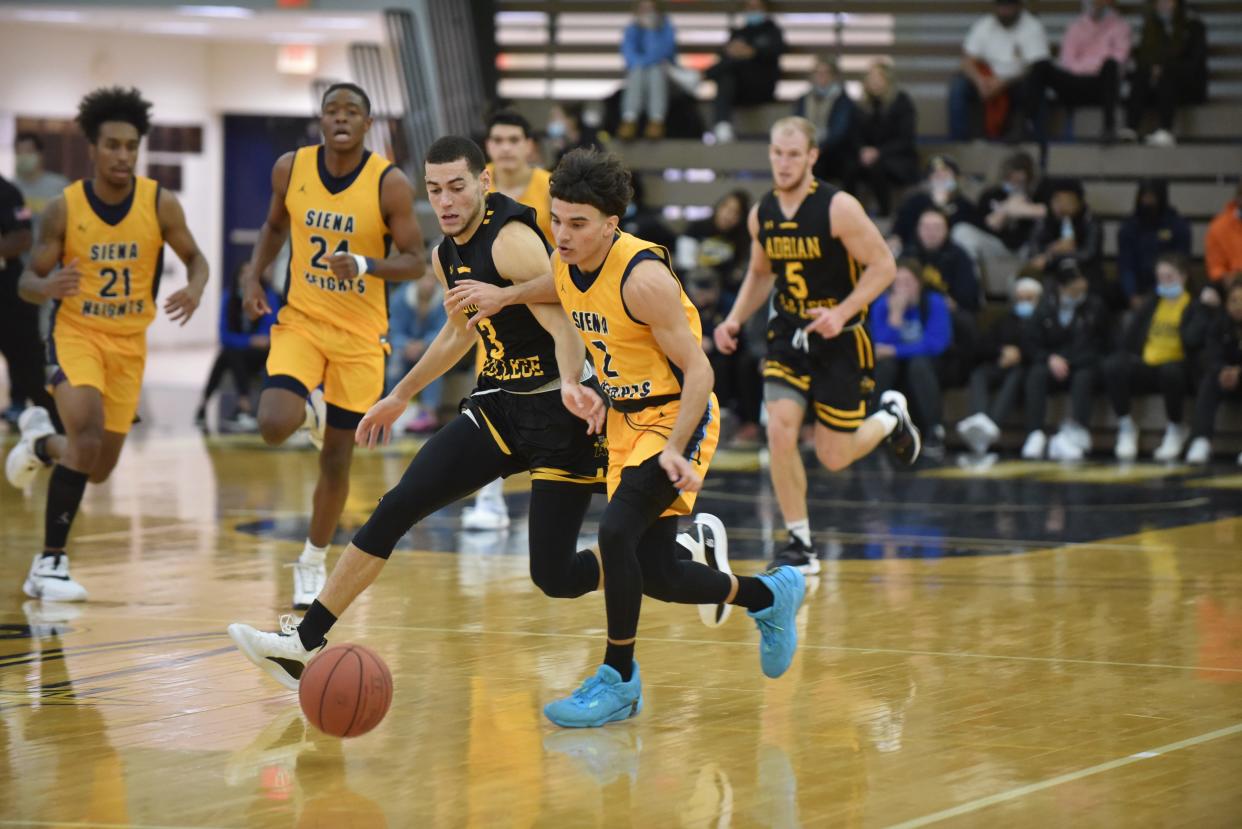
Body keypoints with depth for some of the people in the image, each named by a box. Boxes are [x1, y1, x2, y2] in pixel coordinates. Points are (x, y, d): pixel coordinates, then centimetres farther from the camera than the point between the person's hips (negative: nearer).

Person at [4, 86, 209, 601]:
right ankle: (50, 562, -18)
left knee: (100, 469, 10)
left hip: (129, 343, 3)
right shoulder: (64, 207, -12)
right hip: (76, 333, -3)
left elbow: (194, 258, 5)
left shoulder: (160, 204, -10)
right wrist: (48, 287, -30)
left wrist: (195, 289, -19)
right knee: (87, 435, -28)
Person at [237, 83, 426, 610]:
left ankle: (312, 564, 25)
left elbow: (414, 262, -10)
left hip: (360, 335, -1)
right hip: (300, 322, 1)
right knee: (274, 426, -22)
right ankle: (311, 409, 16)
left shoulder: (389, 184, -14)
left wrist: (364, 265, -28)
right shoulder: (291, 169, -4)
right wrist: (254, 275, 0)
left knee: (337, 459, 6)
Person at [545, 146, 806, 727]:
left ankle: (618, 680, -11)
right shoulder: (561, 265, -3)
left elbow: (697, 371, -22)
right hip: (627, 419, 8)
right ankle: (769, 596, 35)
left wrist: (675, 451, -30)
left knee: (616, 531, -25)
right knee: (658, 577, 8)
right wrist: (572, 384, -1)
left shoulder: (643, 277, -25)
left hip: (678, 418, -8)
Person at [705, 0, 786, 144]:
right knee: (726, 78, -36)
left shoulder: (772, 31, 17)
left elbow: (777, 50, -8)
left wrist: (752, 52, -31)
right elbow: (725, 56, 11)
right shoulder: (738, 32, 28)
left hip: (761, 88, -3)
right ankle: (723, 126, -54)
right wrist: (728, 51, -18)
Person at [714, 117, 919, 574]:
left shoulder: (839, 208, -17)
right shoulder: (761, 215, 0)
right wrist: (735, 320, 2)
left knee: (833, 457, 0)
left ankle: (890, 417, 34)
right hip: (788, 335, 4)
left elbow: (883, 265, -13)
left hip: (840, 339, -4)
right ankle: (800, 544, -3)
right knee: (779, 431, -16)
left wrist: (842, 312, -25)